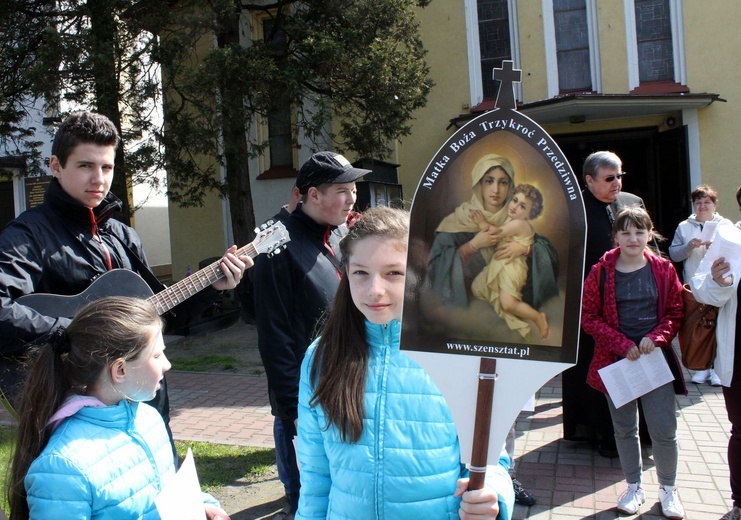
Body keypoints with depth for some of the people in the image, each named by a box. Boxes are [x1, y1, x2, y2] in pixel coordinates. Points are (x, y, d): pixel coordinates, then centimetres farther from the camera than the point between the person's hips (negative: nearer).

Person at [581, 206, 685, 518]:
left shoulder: (663, 270, 1)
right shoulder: (601, 272, -3)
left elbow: (676, 313, 5)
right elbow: (589, 317, -4)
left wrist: (656, 337, -13)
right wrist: (622, 344, -13)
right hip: (616, 361, 0)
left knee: (664, 430, 0)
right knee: (624, 429, 11)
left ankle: (668, 488, 23)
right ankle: (634, 487, 29)